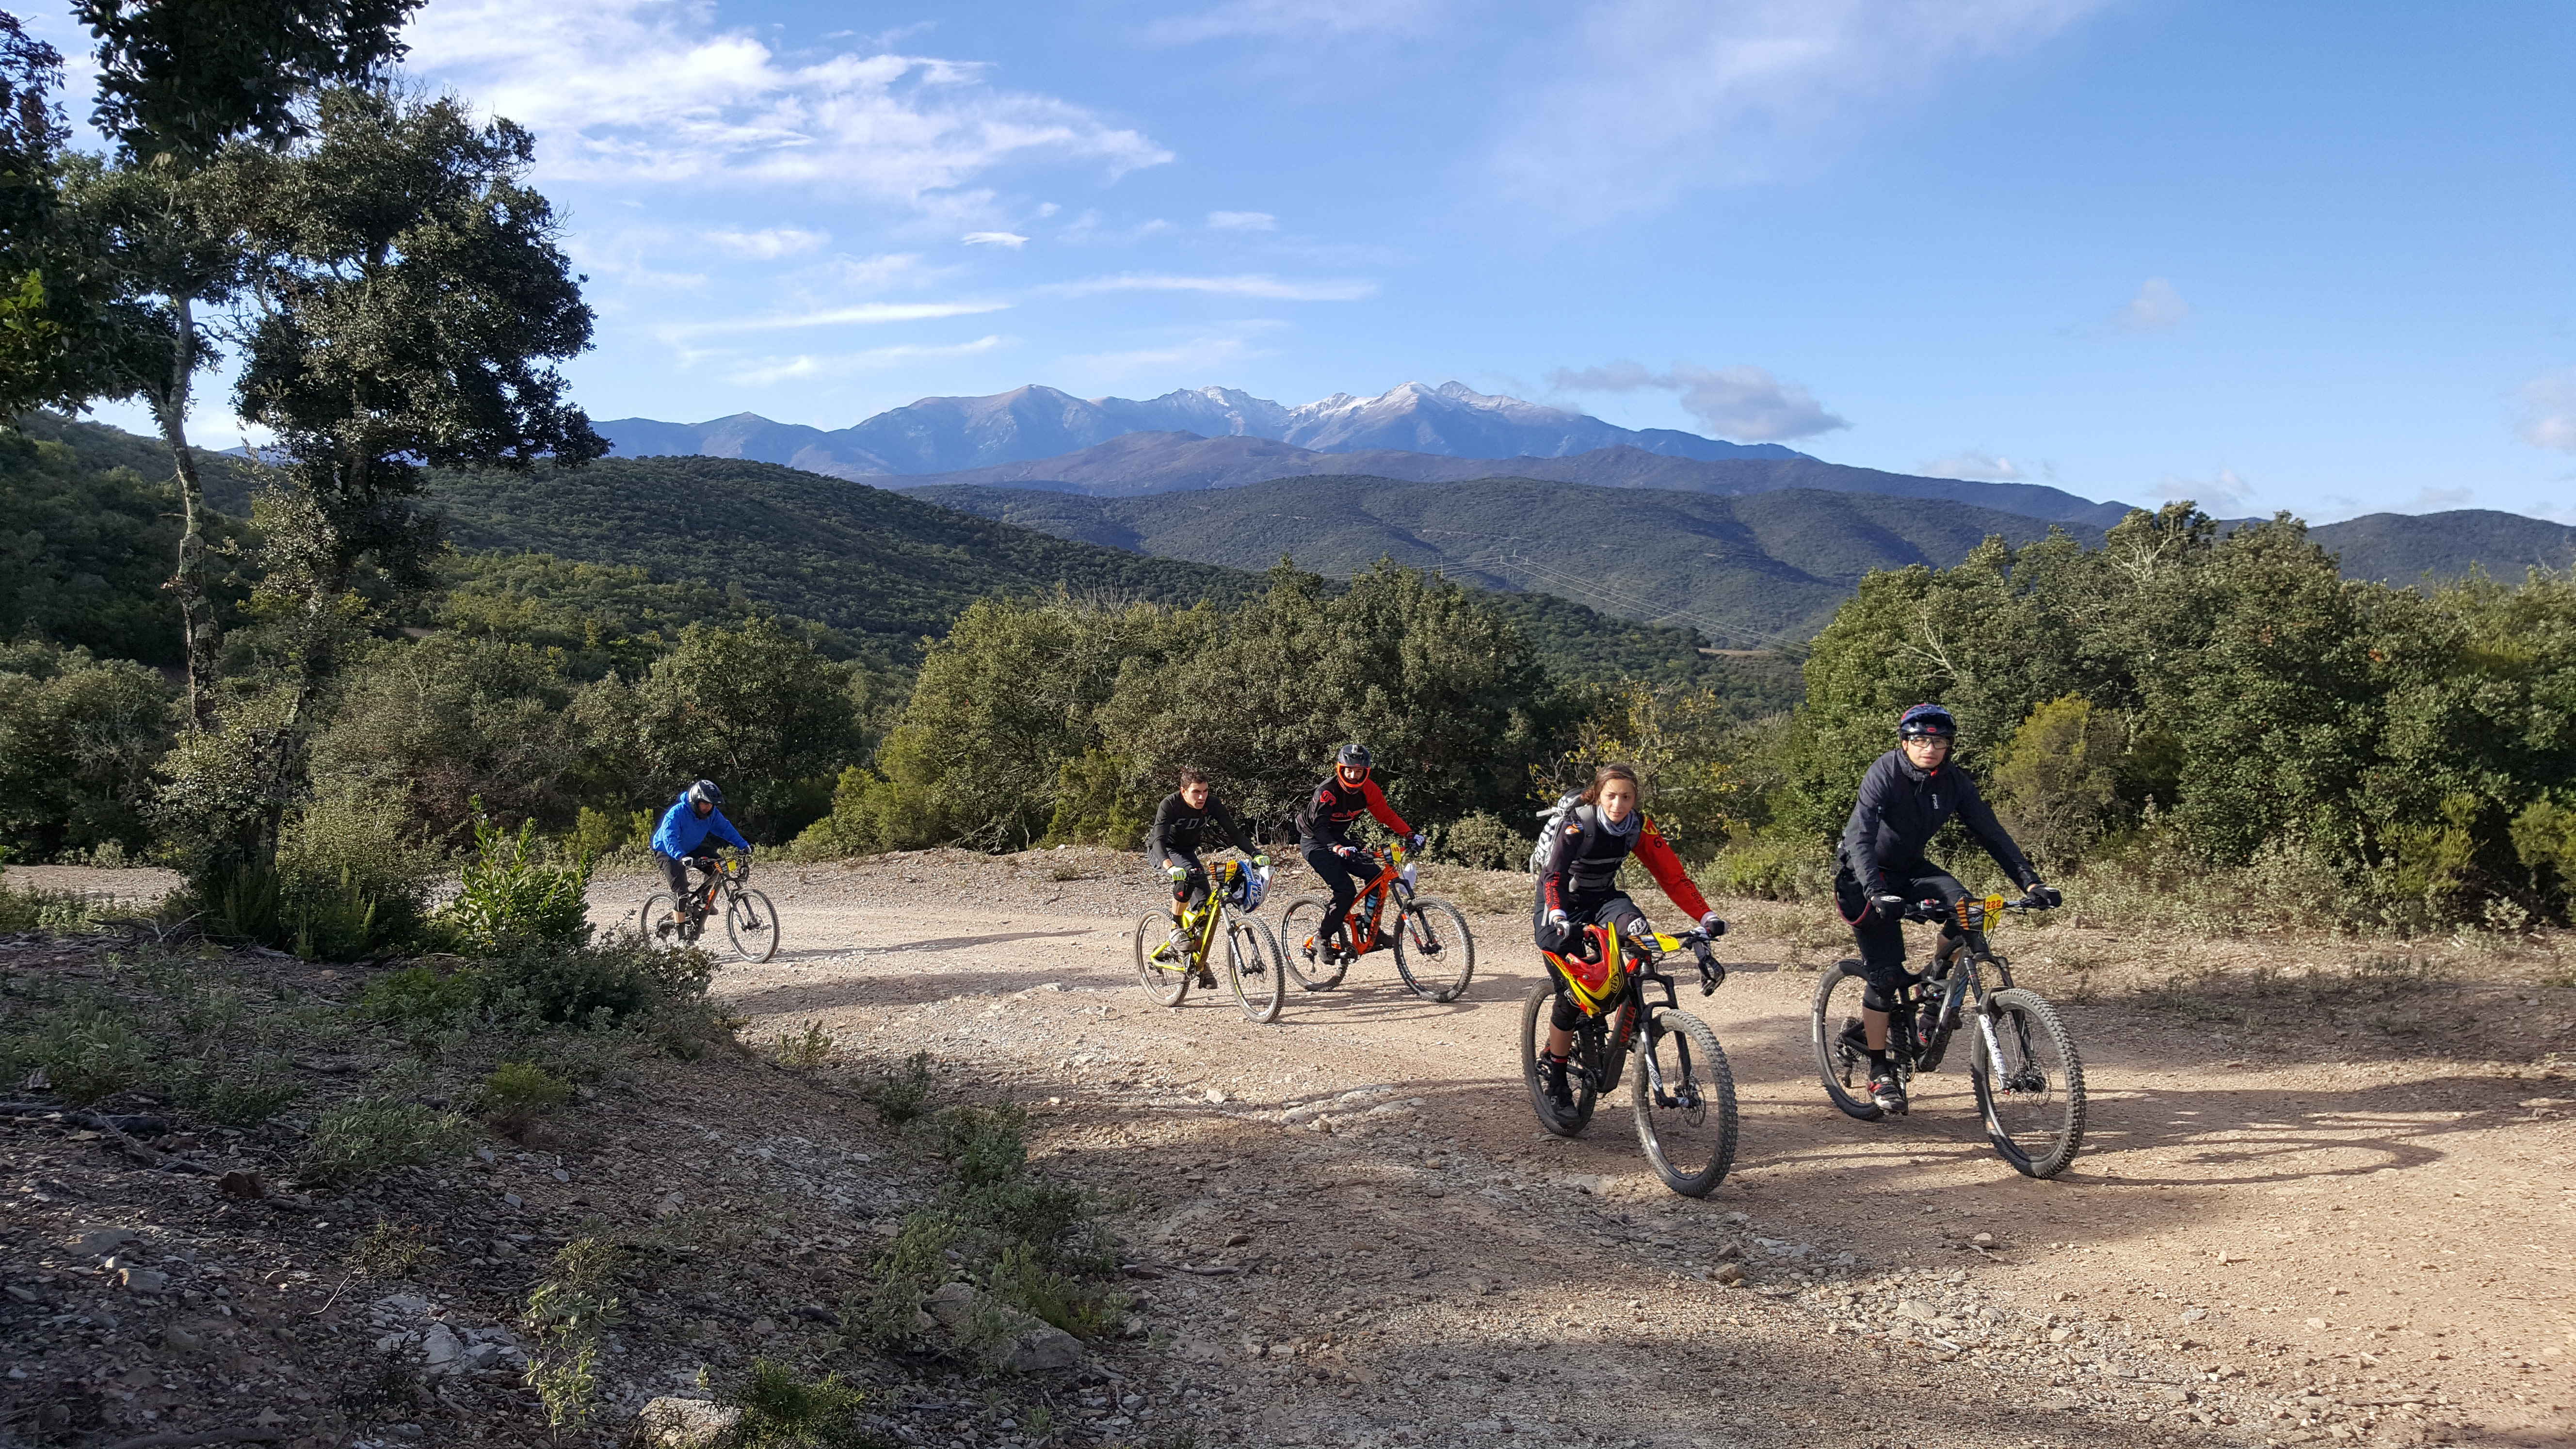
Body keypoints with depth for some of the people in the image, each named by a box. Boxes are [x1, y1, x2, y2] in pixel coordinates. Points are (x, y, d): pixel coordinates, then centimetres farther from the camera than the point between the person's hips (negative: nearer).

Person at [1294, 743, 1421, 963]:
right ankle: (1322, 940, -8)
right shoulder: (1327, 791, -27)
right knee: (1346, 890, -21)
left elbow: (1386, 814, -3)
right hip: (1315, 843, -7)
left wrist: (1409, 835, -17)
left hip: (1339, 840, 7)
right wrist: (1340, 850, -51)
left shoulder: (1367, 788, -10)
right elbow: (1320, 827, -34)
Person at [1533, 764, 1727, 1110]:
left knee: (1637, 930, -29)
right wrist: (1559, 918, -52)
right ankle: (1554, 1075, 6)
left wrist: (1707, 917, -23)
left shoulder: (1639, 827, -12)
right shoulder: (1579, 823, -25)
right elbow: (1554, 876, -34)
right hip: (1562, 903, -4)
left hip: (1603, 897, 4)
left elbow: (1673, 876, -13)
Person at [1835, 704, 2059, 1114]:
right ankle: (1879, 1072, 2)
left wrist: (2030, 881, -20)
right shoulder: (1884, 775, -24)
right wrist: (1877, 894, -48)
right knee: (1886, 972, -12)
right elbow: (1861, 839, -33)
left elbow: (1990, 832, -8)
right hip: (1863, 875, -5)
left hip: (1909, 868, 5)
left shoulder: (1954, 782, -9)